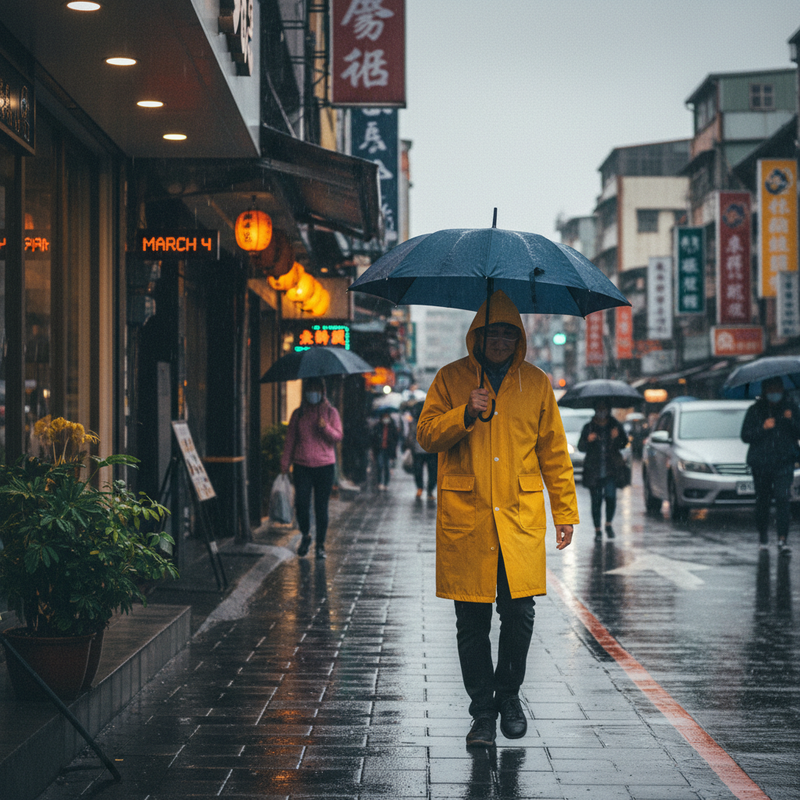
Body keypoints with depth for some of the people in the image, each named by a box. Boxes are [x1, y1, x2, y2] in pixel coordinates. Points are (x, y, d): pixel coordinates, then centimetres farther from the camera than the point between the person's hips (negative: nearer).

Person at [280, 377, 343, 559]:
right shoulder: (298, 414, 12)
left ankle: (320, 544, 8)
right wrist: (285, 463, 10)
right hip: (302, 465, 1)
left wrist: (326, 428, -18)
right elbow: (290, 439, 14)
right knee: (301, 503, -9)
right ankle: (305, 536, 16)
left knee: (321, 506, 0)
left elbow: (338, 436, 1)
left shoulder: (331, 412, 8)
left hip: (324, 465, -1)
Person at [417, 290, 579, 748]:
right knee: (472, 620, 1)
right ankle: (482, 711, 12)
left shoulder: (536, 383, 10)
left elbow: (554, 451, 13)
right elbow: (427, 434, 3)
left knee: (519, 613, -3)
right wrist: (465, 414, -14)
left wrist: (565, 511, 9)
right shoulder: (452, 379, 7)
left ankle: (509, 694, 21)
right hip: (464, 516, 0)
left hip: (521, 518, 1)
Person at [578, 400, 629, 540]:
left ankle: (608, 523, 9)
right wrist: (588, 440, -18)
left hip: (612, 469, 0)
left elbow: (624, 444, 7)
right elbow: (581, 447, 2)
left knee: (611, 496, -14)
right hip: (594, 470, 0)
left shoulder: (615, 425, 8)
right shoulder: (588, 427, 7)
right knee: (596, 500, -1)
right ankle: (597, 530, 12)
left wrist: (617, 437, -13)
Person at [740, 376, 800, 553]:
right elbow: (745, 436, -2)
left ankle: (782, 540, -18)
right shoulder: (755, 410, 2)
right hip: (760, 463, 1)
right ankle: (762, 536, 26)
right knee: (762, 500, 7)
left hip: (784, 462, -1)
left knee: (782, 499, -14)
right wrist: (763, 428, -17)